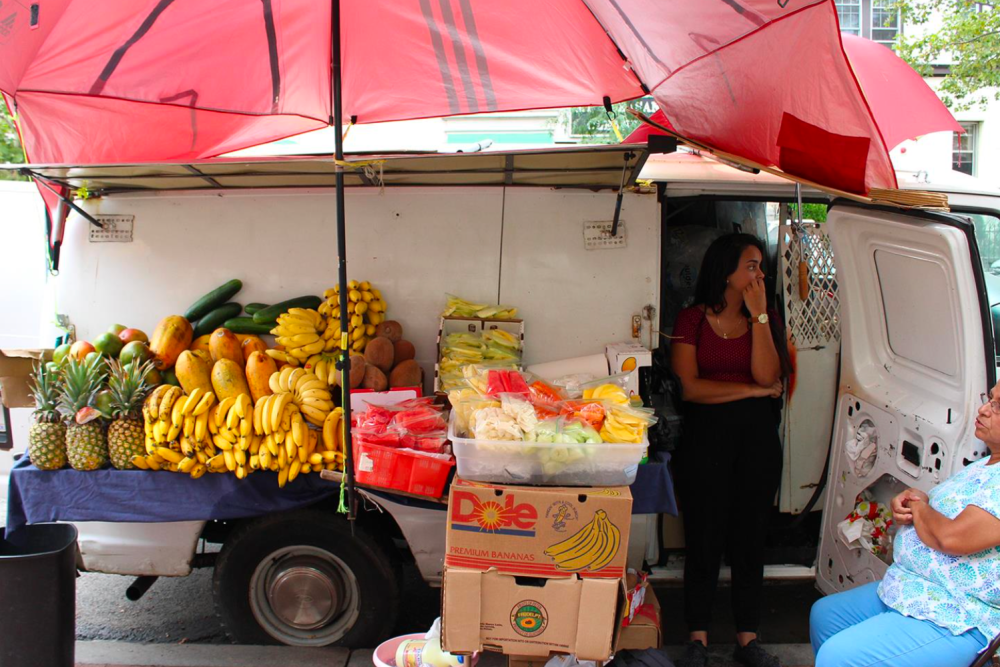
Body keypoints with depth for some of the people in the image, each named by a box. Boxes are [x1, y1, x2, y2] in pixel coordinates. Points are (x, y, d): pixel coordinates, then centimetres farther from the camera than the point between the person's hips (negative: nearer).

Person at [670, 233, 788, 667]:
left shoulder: (766, 318, 8)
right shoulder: (692, 319, -1)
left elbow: (768, 375, -8)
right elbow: (690, 387, -11)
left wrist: (759, 315, -10)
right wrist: (755, 390, -7)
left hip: (757, 436, 3)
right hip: (706, 436, -3)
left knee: (750, 537, 9)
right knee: (704, 537, 3)